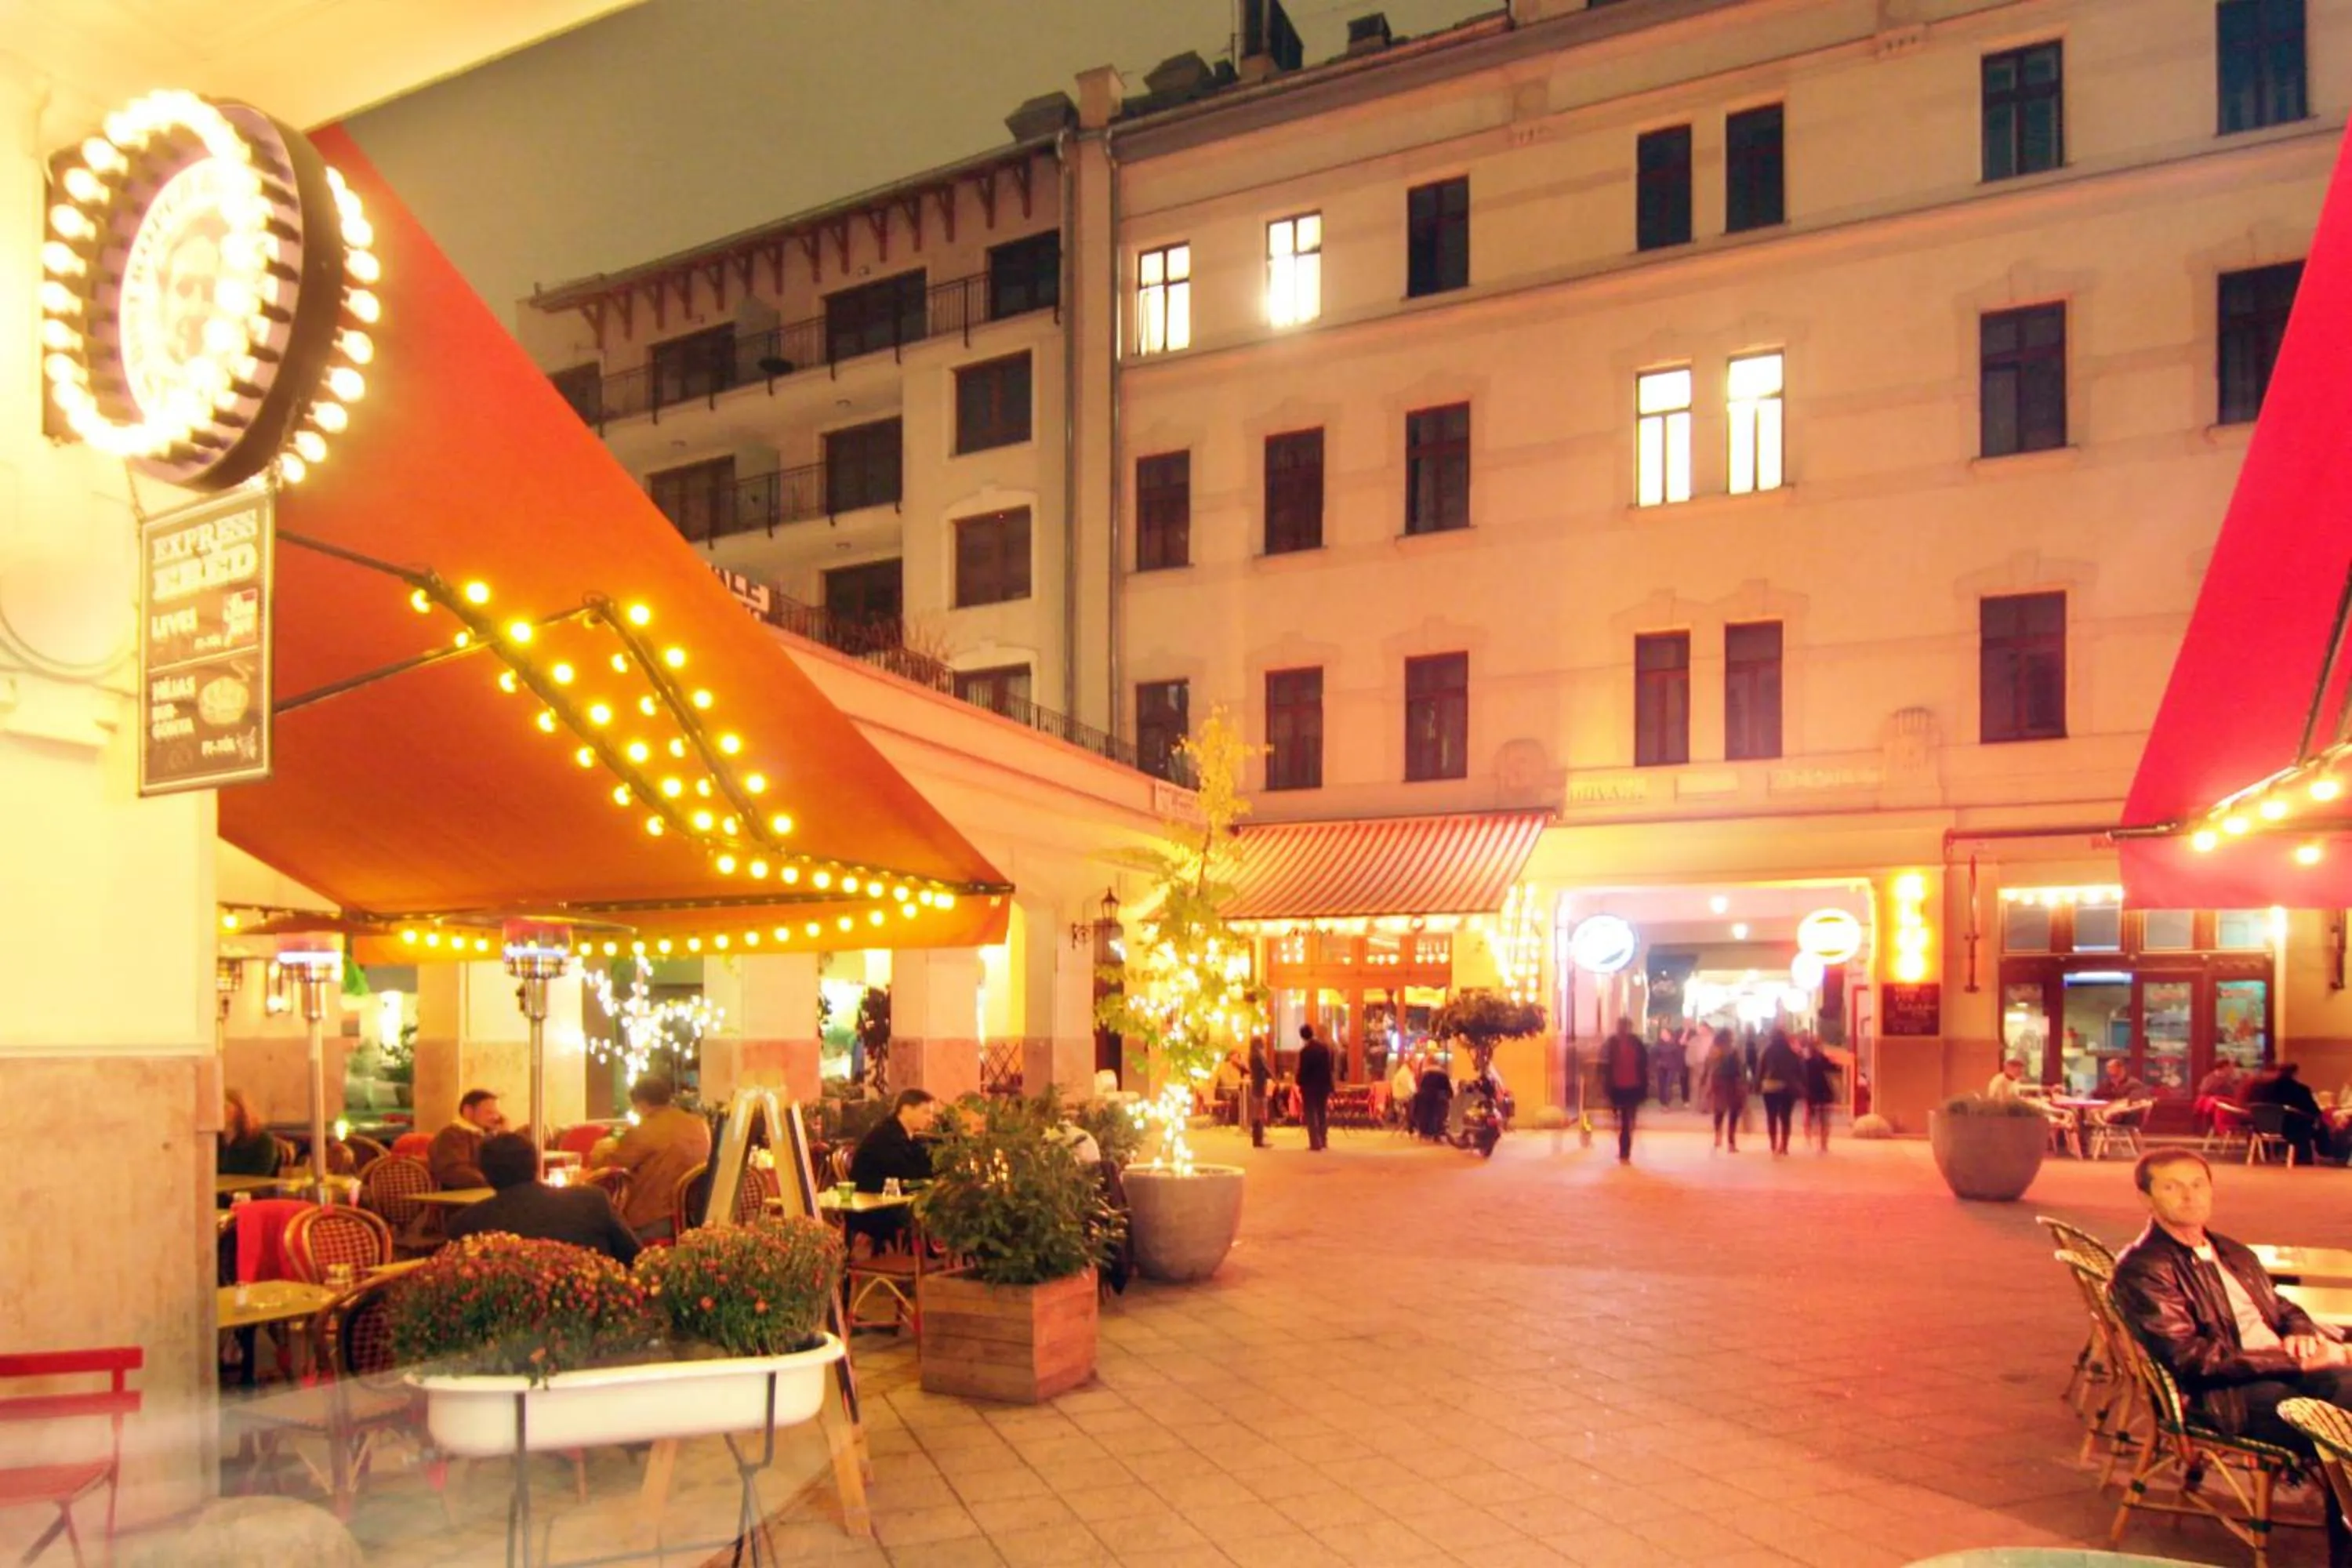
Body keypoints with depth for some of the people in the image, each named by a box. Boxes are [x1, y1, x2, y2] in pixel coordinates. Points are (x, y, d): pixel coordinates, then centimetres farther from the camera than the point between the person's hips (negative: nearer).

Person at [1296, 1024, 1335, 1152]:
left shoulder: (1304, 1051, -16)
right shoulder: (1324, 1047, 1)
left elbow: (1302, 1070, -14)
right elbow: (1329, 1067, 5)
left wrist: (1300, 1084, 2)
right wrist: (1329, 1085, 10)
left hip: (1309, 1086, -5)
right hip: (1323, 1085, 5)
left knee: (1310, 1115, 1)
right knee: (1322, 1113, 16)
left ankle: (1315, 1143, -3)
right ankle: (1324, 1141, 18)